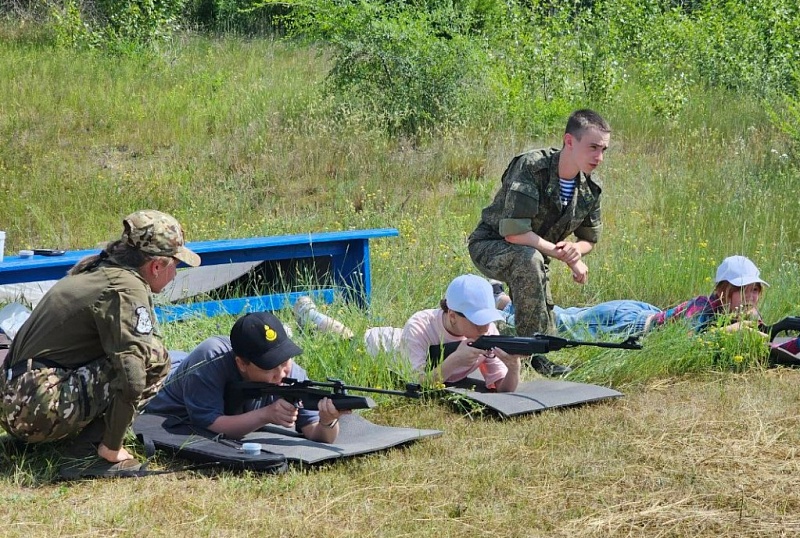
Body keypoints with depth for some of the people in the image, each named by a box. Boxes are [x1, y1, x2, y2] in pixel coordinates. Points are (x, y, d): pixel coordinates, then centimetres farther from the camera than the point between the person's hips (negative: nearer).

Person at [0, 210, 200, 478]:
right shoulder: (127, 290, -14)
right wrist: (111, 448, -14)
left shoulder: (93, 269, 15)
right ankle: (87, 448, -13)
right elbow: (131, 380, -24)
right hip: (41, 411, -10)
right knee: (153, 355, -11)